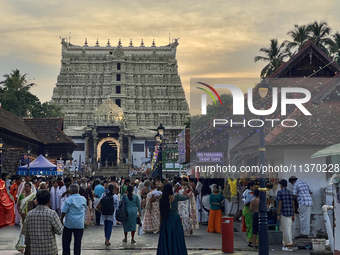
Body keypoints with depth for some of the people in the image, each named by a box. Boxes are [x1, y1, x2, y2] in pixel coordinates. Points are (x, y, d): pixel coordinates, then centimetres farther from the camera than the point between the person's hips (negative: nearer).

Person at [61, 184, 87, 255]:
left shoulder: (69, 199, -11)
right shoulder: (83, 199, 2)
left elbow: (64, 211, -9)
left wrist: (61, 219, 4)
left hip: (69, 223, -3)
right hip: (80, 224, 3)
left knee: (66, 241, 11)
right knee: (78, 241, 6)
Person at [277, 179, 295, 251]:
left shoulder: (280, 192, -6)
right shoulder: (290, 192, 11)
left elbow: (280, 204, -12)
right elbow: (293, 204, 10)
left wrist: (278, 214, -9)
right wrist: (293, 215, 16)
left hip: (283, 213, -6)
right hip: (290, 213, 6)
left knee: (286, 230, -4)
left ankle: (290, 246, -5)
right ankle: (285, 245, 17)